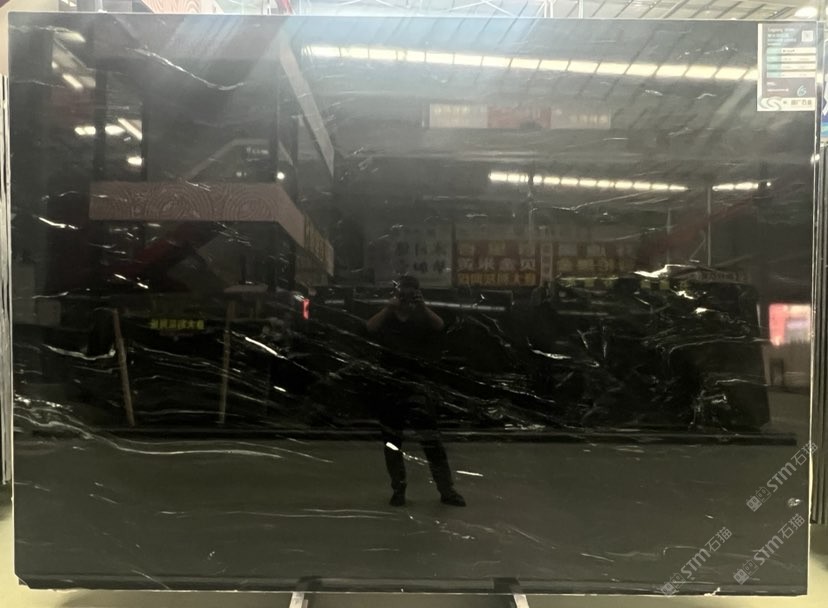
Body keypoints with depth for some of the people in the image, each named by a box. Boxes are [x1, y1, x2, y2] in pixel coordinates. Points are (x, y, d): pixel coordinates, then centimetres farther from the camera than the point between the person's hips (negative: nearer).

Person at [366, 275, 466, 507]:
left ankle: (447, 490, 5)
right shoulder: (386, 319, 5)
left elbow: (440, 326, -14)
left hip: (416, 386, -1)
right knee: (392, 441, 8)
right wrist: (389, 307, -19)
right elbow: (369, 328, -14)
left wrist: (423, 306, -21)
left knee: (432, 440, -4)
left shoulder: (422, 320, 4)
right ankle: (398, 489, 22)